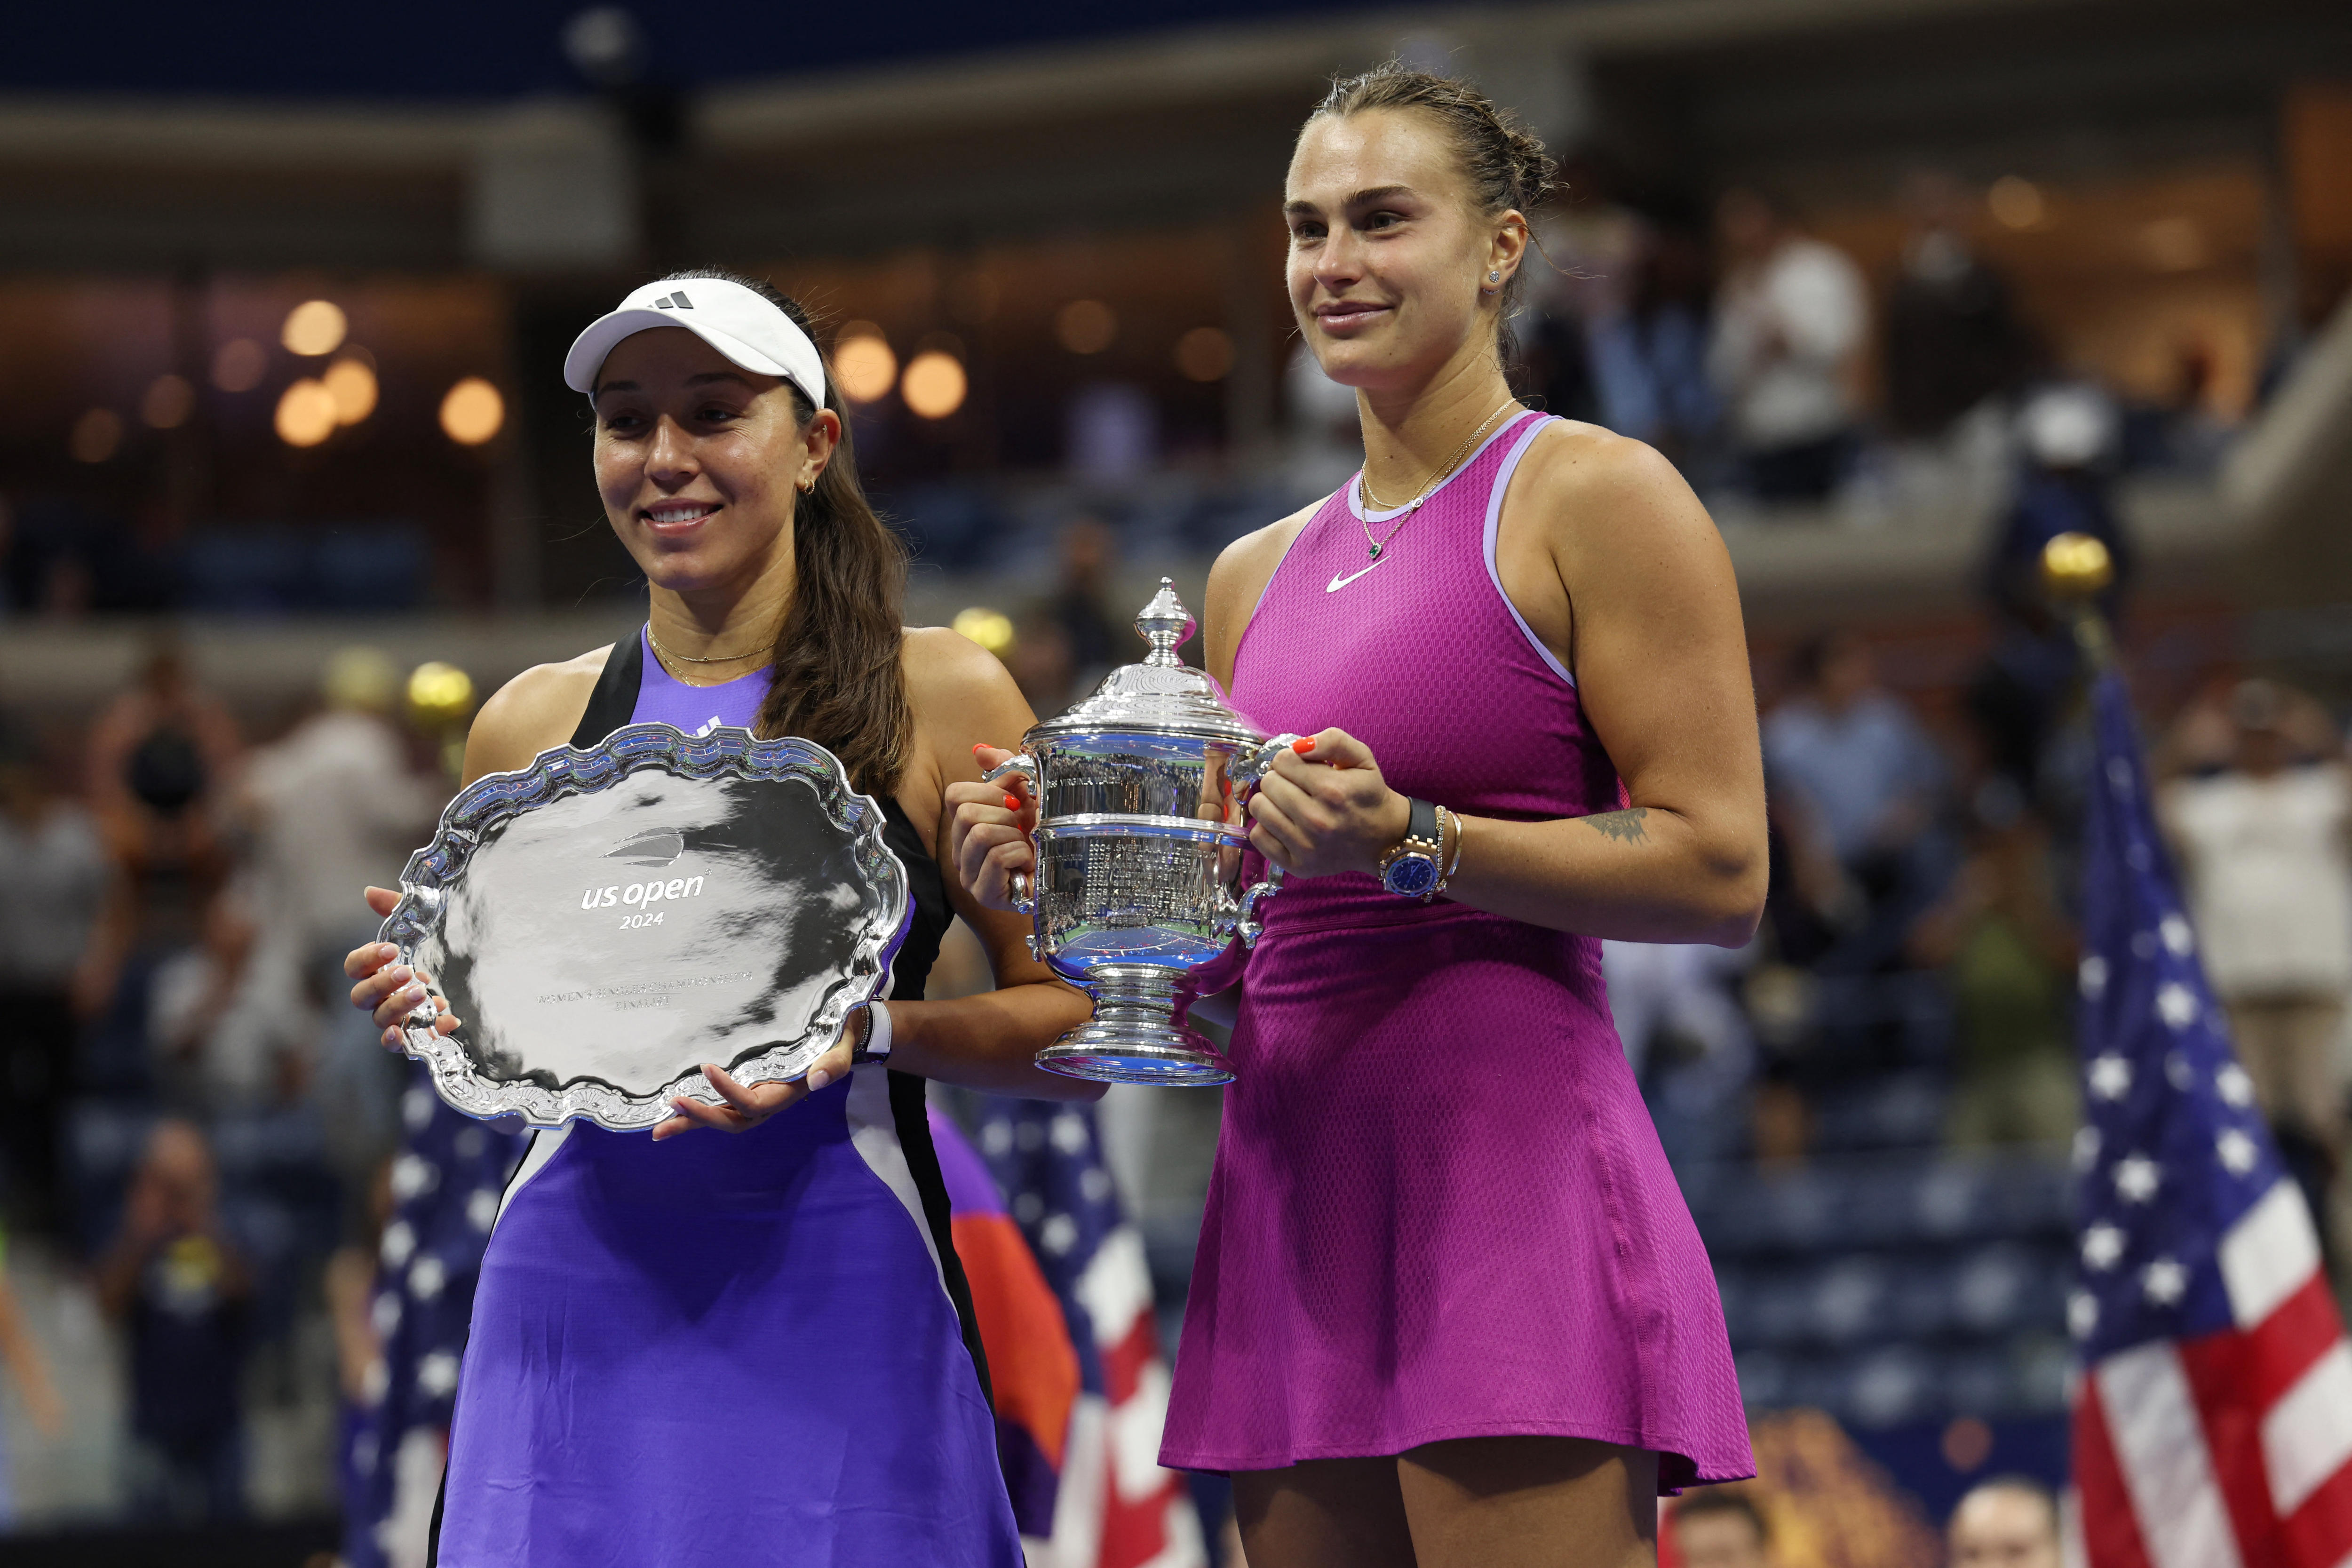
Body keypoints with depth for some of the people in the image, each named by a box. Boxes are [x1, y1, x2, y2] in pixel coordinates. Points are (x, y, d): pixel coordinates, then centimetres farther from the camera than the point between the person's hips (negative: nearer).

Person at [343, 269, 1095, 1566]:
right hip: (579, 1300, 3)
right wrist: (437, 1002, 0)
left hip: (841, 1300, -2)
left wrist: (871, 1032, -17)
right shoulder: (527, 727, 11)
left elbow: (1077, 1027, -1)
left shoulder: (941, 699, 1)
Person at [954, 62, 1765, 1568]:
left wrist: (1410, 843, -17)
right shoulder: (1257, 573, 20)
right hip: (1294, 1176, 7)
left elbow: (1722, 873, -9)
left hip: (1506, 1147, -7)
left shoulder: (1595, 498, -1)